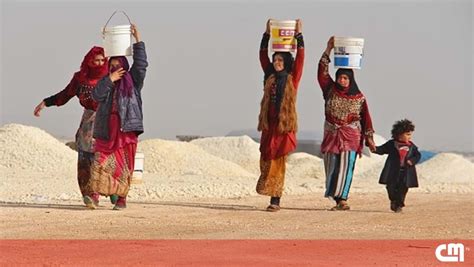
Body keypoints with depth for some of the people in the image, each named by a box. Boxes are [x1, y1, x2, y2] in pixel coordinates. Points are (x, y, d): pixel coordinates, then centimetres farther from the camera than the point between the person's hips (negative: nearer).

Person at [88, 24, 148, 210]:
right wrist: (110, 80, -11)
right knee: (101, 163, -7)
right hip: (106, 131, 2)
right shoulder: (105, 83, 13)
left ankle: (122, 198, 2)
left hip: (126, 130, -2)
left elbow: (140, 64, -5)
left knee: (123, 166, -2)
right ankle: (97, 193, 0)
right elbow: (96, 95, -5)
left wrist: (138, 41, -9)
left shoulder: (132, 81, 9)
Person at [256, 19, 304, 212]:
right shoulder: (270, 77, 13)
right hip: (269, 124, 4)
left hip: (285, 124, -4)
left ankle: (275, 200, -7)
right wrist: (267, 34, 11)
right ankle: (270, 195, 8)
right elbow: (262, 56, 15)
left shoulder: (292, 78, 3)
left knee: (278, 161, -6)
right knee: (266, 159, 2)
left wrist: (299, 35, -3)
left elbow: (300, 57, -3)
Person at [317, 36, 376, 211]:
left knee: (346, 166, -12)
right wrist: (328, 50, -5)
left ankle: (342, 199, -19)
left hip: (350, 137, -3)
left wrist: (369, 137, 0)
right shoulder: (331, 91, 6)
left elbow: (365, 117, 5)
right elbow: (322, 72, 0)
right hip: (331, 135, 3)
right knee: (331, 168, 0)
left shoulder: (359, 97, 2)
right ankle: (337, 199, 3)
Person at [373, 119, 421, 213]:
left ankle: (399, 204, 11)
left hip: (406, 171, 1)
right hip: (393, 171, -1)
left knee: (403, 187, -1)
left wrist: (412, 160, -12)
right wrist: (375, 149, -16)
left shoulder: (411, 146, 7)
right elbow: (382, 150, 3)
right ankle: (393, 200, 25)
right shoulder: (392, 144, 1)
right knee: (391, 187, -1)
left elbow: (417, 155, 8)